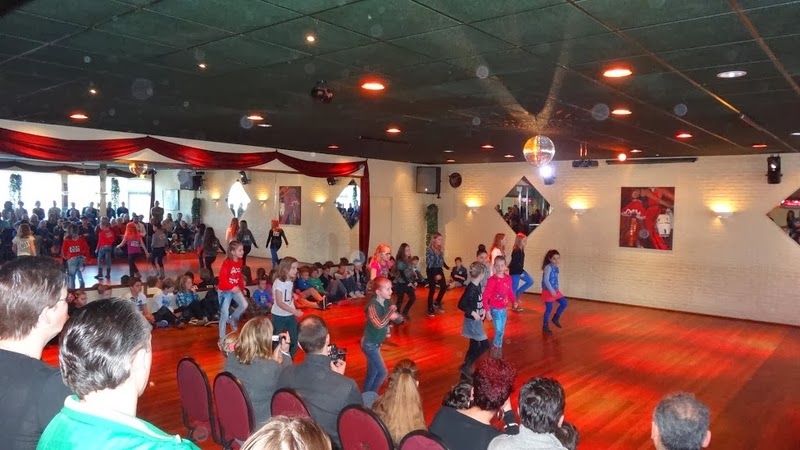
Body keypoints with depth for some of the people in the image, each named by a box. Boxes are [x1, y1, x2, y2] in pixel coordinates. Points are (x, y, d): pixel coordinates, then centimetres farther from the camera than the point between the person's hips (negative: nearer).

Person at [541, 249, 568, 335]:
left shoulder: (556, 267, 7)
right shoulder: (548, 267, -19)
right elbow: (546, 280, -24)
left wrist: (556, 290, 18)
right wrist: (551, 290, -27)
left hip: (555, 290, 8)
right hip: (548, 291, -8)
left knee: (564, 303, 5)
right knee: (549, 309, -1)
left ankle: (556, 318, 22)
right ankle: (545, 326, 14)